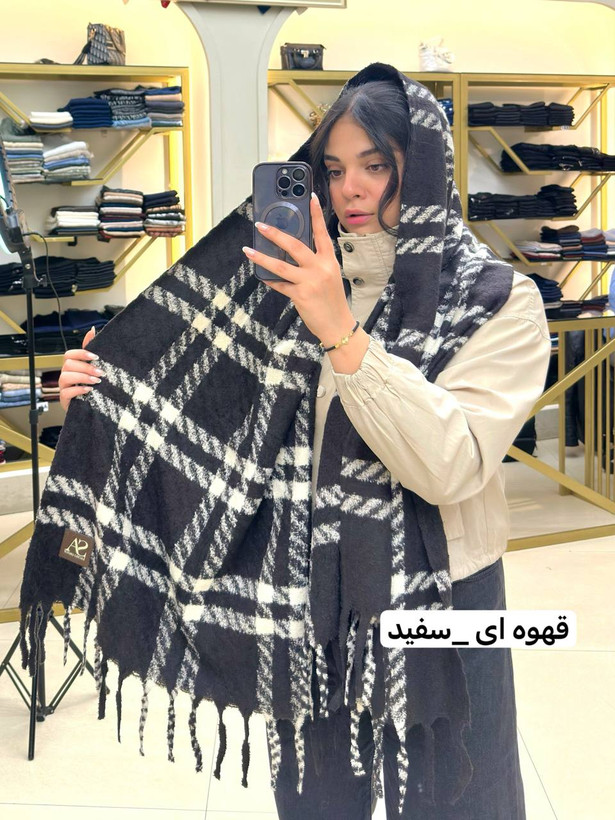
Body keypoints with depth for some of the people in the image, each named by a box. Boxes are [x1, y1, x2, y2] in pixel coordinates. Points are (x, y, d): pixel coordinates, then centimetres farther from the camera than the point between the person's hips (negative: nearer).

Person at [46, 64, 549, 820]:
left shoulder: (495, 300, -10)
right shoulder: (301, 290, 2)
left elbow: (452, 467, -23)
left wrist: (342, 336, -29)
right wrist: (113, 392, -13)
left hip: (433, 600, -3)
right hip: (311, 592, 4)